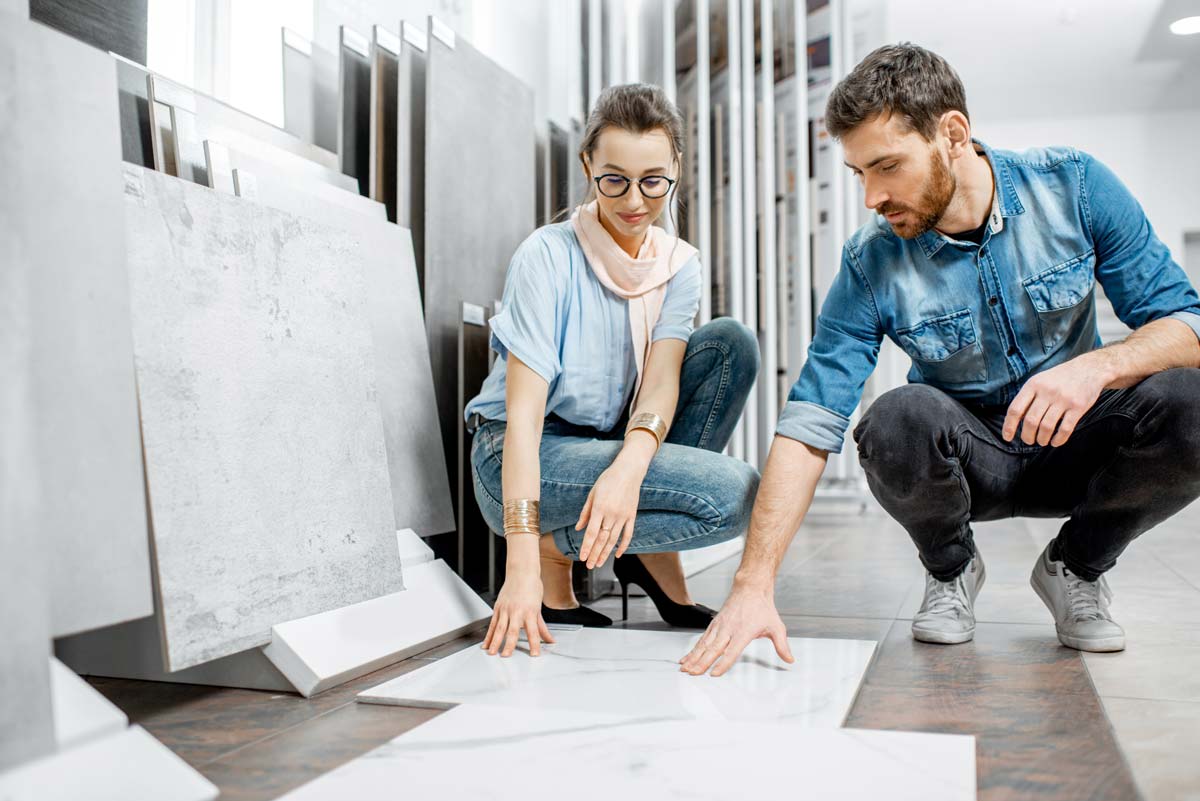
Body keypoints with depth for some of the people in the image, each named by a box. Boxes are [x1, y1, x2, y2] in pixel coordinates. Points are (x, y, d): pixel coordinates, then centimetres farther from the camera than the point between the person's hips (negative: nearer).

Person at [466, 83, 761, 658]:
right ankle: (556, 549, -4)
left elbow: (662, 378, -14)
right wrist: (522, 562, -32)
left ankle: (655, 556, -7)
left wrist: (628, 467, -36)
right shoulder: (548, 255, -15)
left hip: (613, 444, 6)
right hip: (522, 459, -6)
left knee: (730, 343, -14)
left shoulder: (678, 265, 2)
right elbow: (523, 413, -23)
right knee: (732, 493, -24)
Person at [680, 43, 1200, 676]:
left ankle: (1076, 566, 1)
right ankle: (950, 569, 1)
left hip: (1077, 448, 1)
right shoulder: (872, 263, -15)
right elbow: (809, 425, -21)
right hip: (970, 462, -1)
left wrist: (1098, 366, -34)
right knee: (898, 419, -34)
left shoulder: (1074, 186, -13)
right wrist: (753, 583, -30)